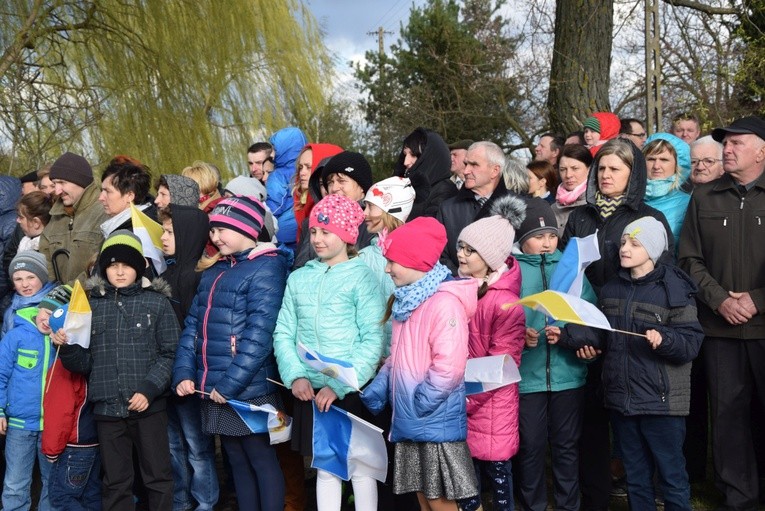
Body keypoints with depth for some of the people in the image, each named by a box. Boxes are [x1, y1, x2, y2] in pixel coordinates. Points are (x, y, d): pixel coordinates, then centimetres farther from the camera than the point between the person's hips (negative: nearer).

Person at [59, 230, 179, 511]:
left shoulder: (157, 302, 2)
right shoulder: (91, 305, 9)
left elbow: (169, 354, -3)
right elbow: (85, 362, 8)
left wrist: (149, 389, -14)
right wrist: (67, 347, -12)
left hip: (149, 407, -2)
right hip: (107, 409, 2)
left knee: (158, 478, 5)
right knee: (115, 484, 12)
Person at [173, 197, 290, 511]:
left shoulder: (267, 267, -10)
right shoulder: (214, 271, 15)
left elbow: (259, 335, -18)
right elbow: (193, 325, 13)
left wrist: (230, 384, -19)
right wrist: (184, 373, 0)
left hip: (248, 389, -7)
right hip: (212, 389, 7)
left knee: (261, 459, 2)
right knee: (237, 461, 15)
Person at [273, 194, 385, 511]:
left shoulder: (362, 277, -4)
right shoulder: (298, 279, 9)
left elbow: (373, 340, -12)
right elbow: (284, 333, 7)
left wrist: (339, 385, -18)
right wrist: (295, 376, -9)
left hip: (352, 391, -4)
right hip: (310, 392, 4)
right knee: (324, 468, 13)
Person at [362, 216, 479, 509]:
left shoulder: (444, 302, -19)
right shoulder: (407, 299, 12)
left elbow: (448, 368, -25)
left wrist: (416, 405, -18)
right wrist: (378, 389, 5)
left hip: (435, 422, -9)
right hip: (410, 421, 9)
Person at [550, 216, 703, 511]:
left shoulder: (674, 289, -10)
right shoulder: (611, 290, 9)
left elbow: (691, 343, -14)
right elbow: (601, 336, 12)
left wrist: (663, 339, -32)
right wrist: (565, 336, 1)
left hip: (661, 401, -6)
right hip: (621, 399, 6)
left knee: (672, 476, 5)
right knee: (635, 476, 18)